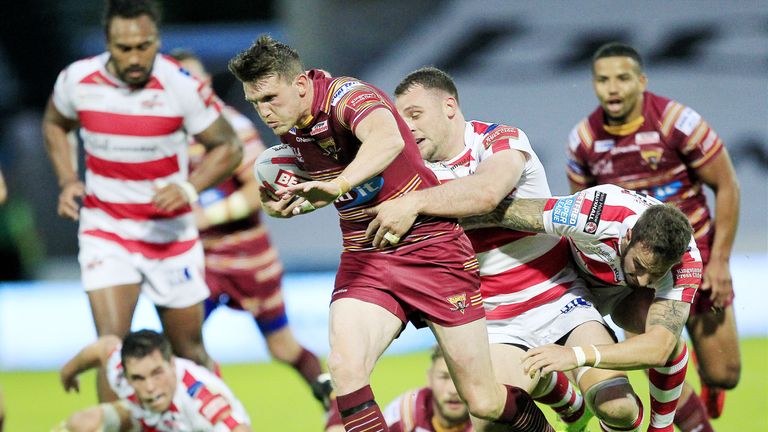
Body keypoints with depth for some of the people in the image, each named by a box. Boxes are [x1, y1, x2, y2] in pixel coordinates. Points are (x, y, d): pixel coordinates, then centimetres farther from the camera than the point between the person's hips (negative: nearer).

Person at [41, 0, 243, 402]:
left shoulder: (181, 86, -17)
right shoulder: (77, 79, -10)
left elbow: (227, 147, -6)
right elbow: (54, 123, 14)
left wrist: (189, 188, -22)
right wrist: (67, 180, -1)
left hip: (170, 233, -1)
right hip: (104, 230, 1)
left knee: (189, 354, 10)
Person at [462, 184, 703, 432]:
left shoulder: (687, 262, -37)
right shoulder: (593, 215, -43)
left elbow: (658, 349, -48)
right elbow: (501, 212, -31)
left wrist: (579, 356, -60)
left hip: (624, 296, 0)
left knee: (670, 339, -29)